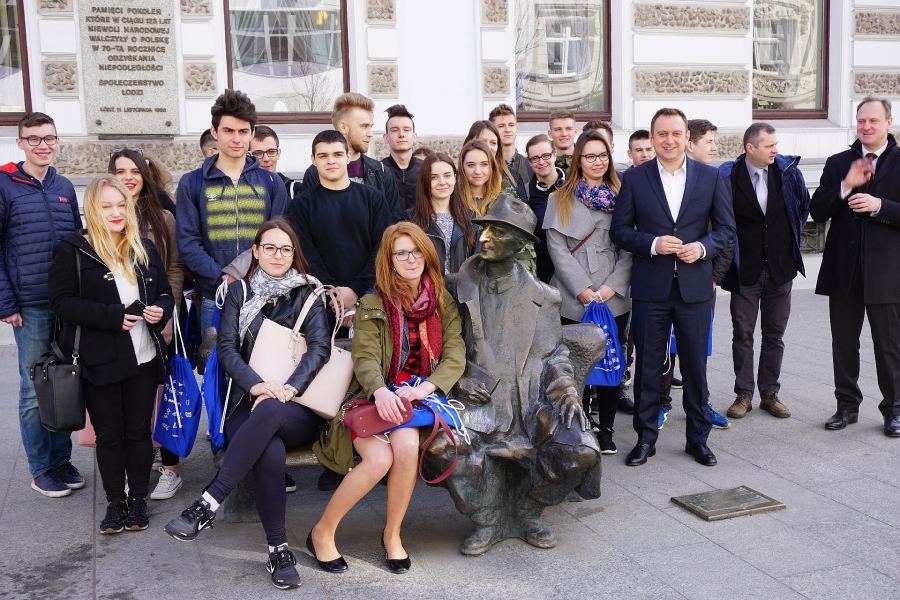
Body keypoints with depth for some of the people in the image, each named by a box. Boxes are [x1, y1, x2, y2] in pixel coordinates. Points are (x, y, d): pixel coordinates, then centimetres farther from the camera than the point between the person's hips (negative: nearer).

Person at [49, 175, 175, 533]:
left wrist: (161, 310, -7)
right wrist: (112, 316, -20)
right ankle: (115, 502, 23)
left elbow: (165, 292, 17)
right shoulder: (72, 250, -5)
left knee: (139, 430, 10)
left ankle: (138, 499, 24)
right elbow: (62, 301, -11)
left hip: (144, 358, 3)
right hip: (99, 360, -3)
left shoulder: (144, 249, 10)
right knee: (109, 433, 8)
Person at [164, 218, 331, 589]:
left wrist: (289, 387, -21)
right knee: (270, 450, -36)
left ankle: (207, 505, -38)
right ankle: (278, 549, -28)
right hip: (248, 404, 1)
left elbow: (320, 346, -3)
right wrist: (256, 384, -18)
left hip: (297, 412, 0)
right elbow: (226, 348, 2)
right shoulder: (240, 292, 14)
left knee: (270, 411, -39)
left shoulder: (306, 294, 12)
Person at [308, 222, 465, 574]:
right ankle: (322, 532, -6)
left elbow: (455, 357, 1)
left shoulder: (443, 303, 10)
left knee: (406, 446, -32)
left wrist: (424, 388, -18)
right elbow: (365, 359, -6)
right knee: (379, 458, -29)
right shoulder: (373, 304, 5)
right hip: (376, 398, -1)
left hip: (420, 397, 1)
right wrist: (380, 392, -29)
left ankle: (392, 534, -8)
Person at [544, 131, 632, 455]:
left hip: (614, 299, 1)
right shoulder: (560, 200, 7)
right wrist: (583, 290, -10)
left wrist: (611, 286, -9)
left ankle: (605, 430, 14)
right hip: (573, 300, -1)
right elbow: (557, 249, -2)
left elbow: (629, 248, 4)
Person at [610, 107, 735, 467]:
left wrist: (703, 247, -13)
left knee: (695, 365, 9)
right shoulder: (634, 179, 2)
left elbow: (726, 227, 6)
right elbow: (619, 230, 1)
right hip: (650, 288, -1)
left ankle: (698, 437, 24)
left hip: (695, 287, 1)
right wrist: (652, 244, -16)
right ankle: (645, 437, 20)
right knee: (647, 366, 6)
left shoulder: (710, 177, 4)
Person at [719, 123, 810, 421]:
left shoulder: (788, 170, -2)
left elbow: (804, 207, 12)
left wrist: (791, 238, 12)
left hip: (780, 266, 3)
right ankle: (744, 394, 14)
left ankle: (769, 393, 19)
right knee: (743, 334, 4)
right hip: (746, 269, -2)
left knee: (774, 334, 9)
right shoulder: (729, 176, -11)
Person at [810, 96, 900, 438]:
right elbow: (817, 211, 0)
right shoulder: (838, 163, 8)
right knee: (844, 344, 11)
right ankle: (847, 406, 24)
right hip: (843, 270, 3)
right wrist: (845, 186, -13)